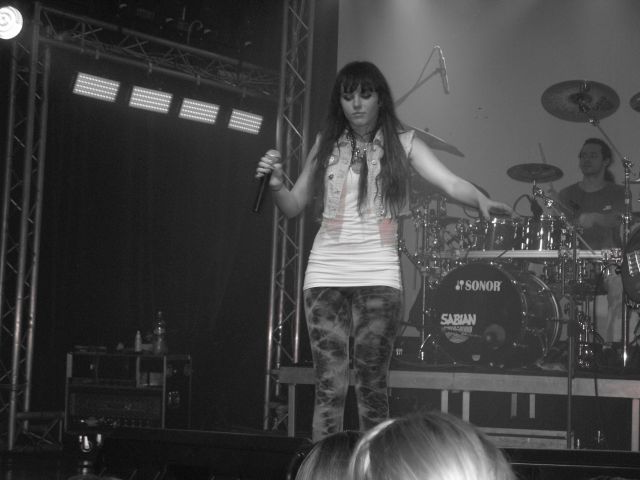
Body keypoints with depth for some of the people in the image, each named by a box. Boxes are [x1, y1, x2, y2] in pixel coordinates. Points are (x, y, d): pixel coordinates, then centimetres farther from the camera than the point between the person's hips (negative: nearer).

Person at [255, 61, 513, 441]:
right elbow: (294, 206, 14)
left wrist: (481, 200, -27)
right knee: (330, 385, -1)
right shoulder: (326, 145, 11)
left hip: (379, 274, -2)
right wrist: (277, 184, -7)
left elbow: (450, 182, -7)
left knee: (372, 385, -1)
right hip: (325, 273, 2)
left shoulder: (402, 144, 4)